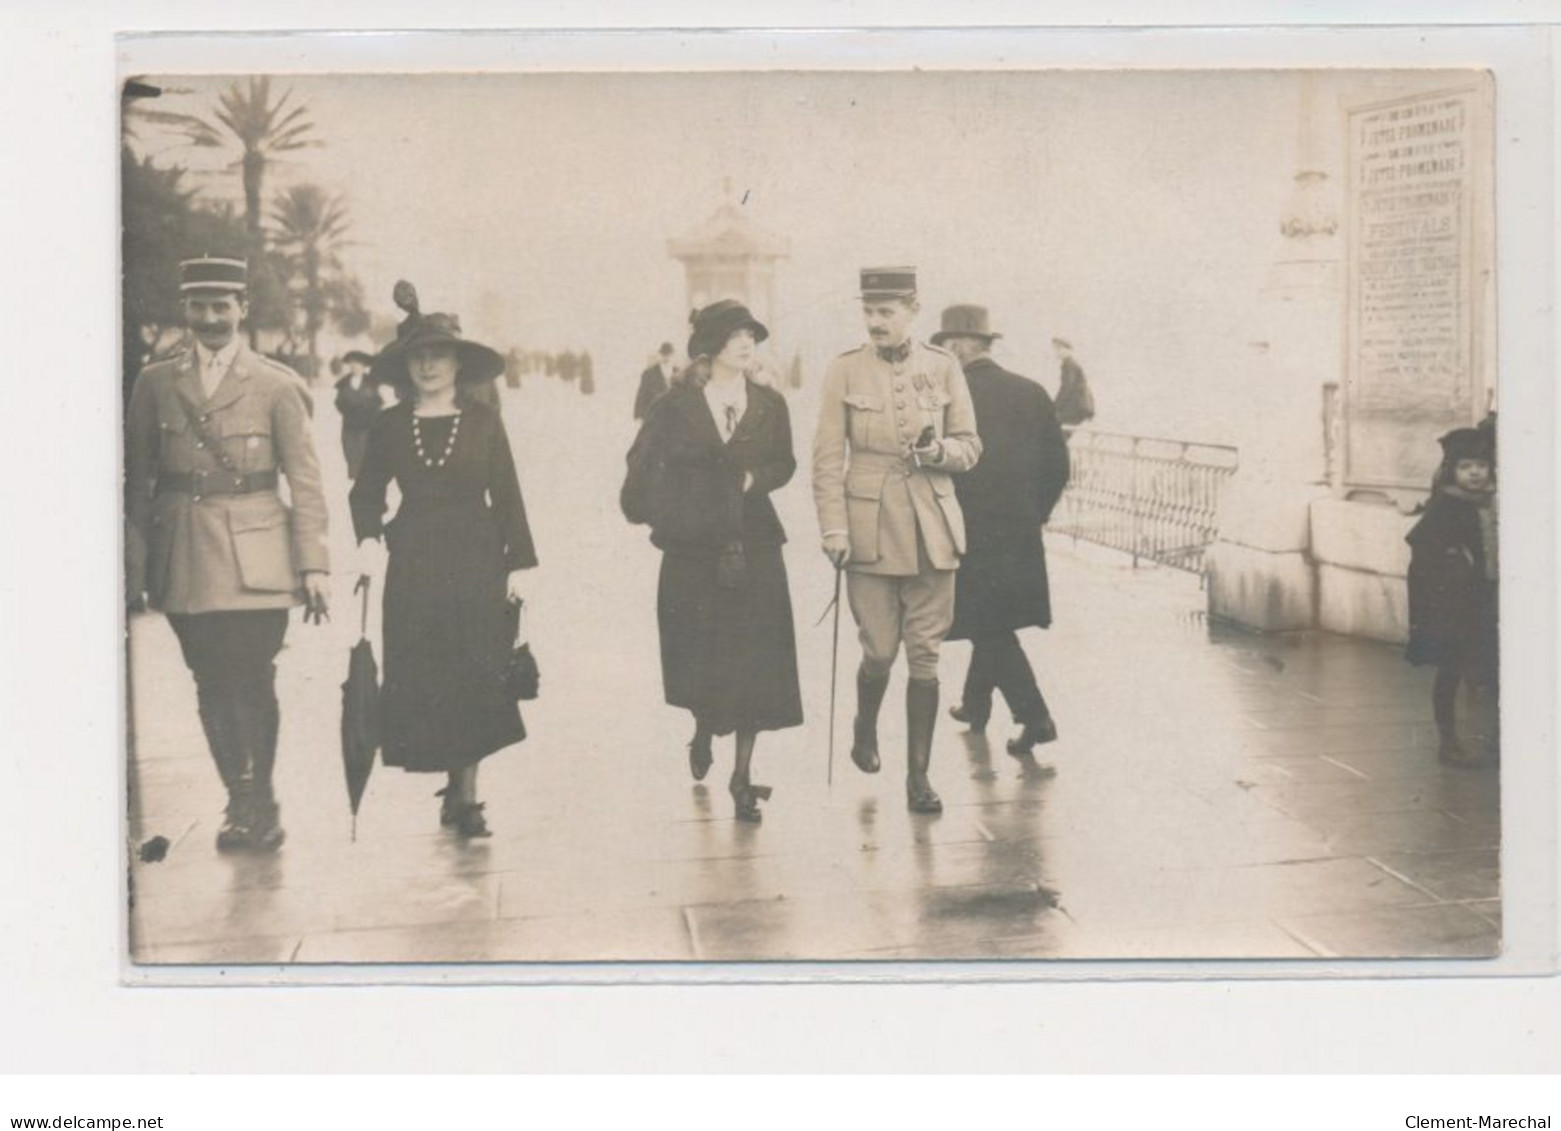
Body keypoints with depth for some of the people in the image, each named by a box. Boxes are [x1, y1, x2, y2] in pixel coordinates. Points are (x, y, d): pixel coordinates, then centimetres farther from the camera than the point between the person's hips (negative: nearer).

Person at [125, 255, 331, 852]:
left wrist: (314, 563, -5)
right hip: (185, 559, 2)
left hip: (254, 557, -2)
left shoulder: (276, 386, 3)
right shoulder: (155, 384, 8)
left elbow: (305, 482, 1)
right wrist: (135, 566, 2)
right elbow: (137, 482, 9)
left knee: (252, 681, -4)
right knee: (212, 686, 6)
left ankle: (257, 804, 9)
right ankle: (242, 800, 17)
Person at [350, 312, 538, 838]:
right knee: (421, 678, 0)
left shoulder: (483, 423, 4)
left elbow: (507, 497, 4)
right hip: (414, 567, 1)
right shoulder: (390, 425, 7)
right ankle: (459, 788, 11)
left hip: (476, 563, -1)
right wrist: (368, 539, -8)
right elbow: (367, 491, 10)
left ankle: (463, 794, -1)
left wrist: (518, 563, 0)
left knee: (475, 676, -6)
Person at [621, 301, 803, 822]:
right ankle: (703, 733, 37)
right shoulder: (675, 407, 0)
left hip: (753, 546, 1)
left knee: (754, 658, -2)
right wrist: (646, 511, 1)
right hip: (693, 549, -1)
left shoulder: (770, 405, 5)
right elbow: (643, 461, 10)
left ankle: (743, 772, 7)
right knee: (698, 656, 4)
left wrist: (755, 478, -4)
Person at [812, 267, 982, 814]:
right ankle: (865, 730, 33)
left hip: (932, 531, 1)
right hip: (870, 529, -1)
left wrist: (940, 452, -14)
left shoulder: (943, 367, 4)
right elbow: (827, 458, -1)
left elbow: (970, 446, 9)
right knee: (880, 651, 1)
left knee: (925, 655, 2)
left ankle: (919, 774, 11)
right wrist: (834, 529, -9)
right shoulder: (844, 370, -1)